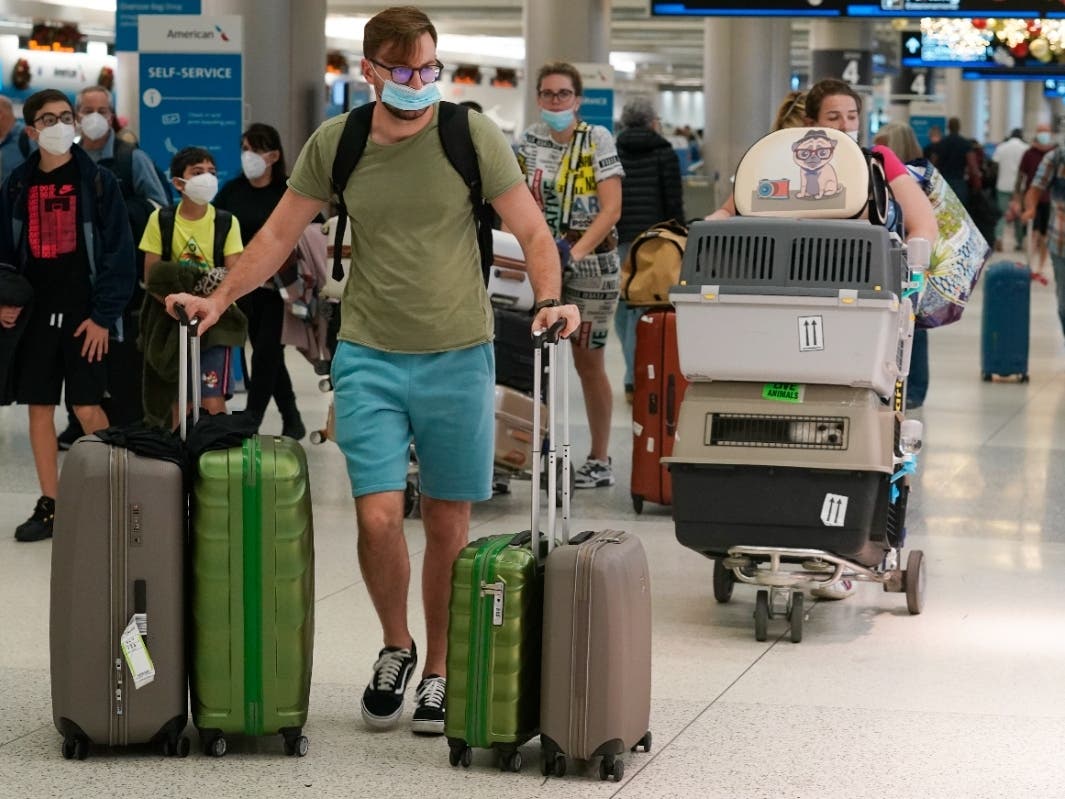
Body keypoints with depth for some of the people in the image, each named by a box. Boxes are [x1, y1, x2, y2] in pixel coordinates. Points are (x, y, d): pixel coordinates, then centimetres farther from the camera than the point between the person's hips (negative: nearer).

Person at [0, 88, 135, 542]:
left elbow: (119, 253, -6)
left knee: (88, 409, -6)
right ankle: (49, 506, 14)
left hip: (84, 315, -4)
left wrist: (104, 315, -12)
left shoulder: (98, 182, -3)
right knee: (39, 407, 6)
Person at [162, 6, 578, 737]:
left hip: (458, 355, -1)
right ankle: (395, 648, 19)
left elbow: (532, 232, -4)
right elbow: (280, 233, 10)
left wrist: (550, 299, -21)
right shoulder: (334, 143, 2)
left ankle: (439, 672, 22)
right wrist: (219, 300, 2)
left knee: (448, 523, 6)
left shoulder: (474, 137, -4)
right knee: (379, 518, -9)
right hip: (369, 355, 1)